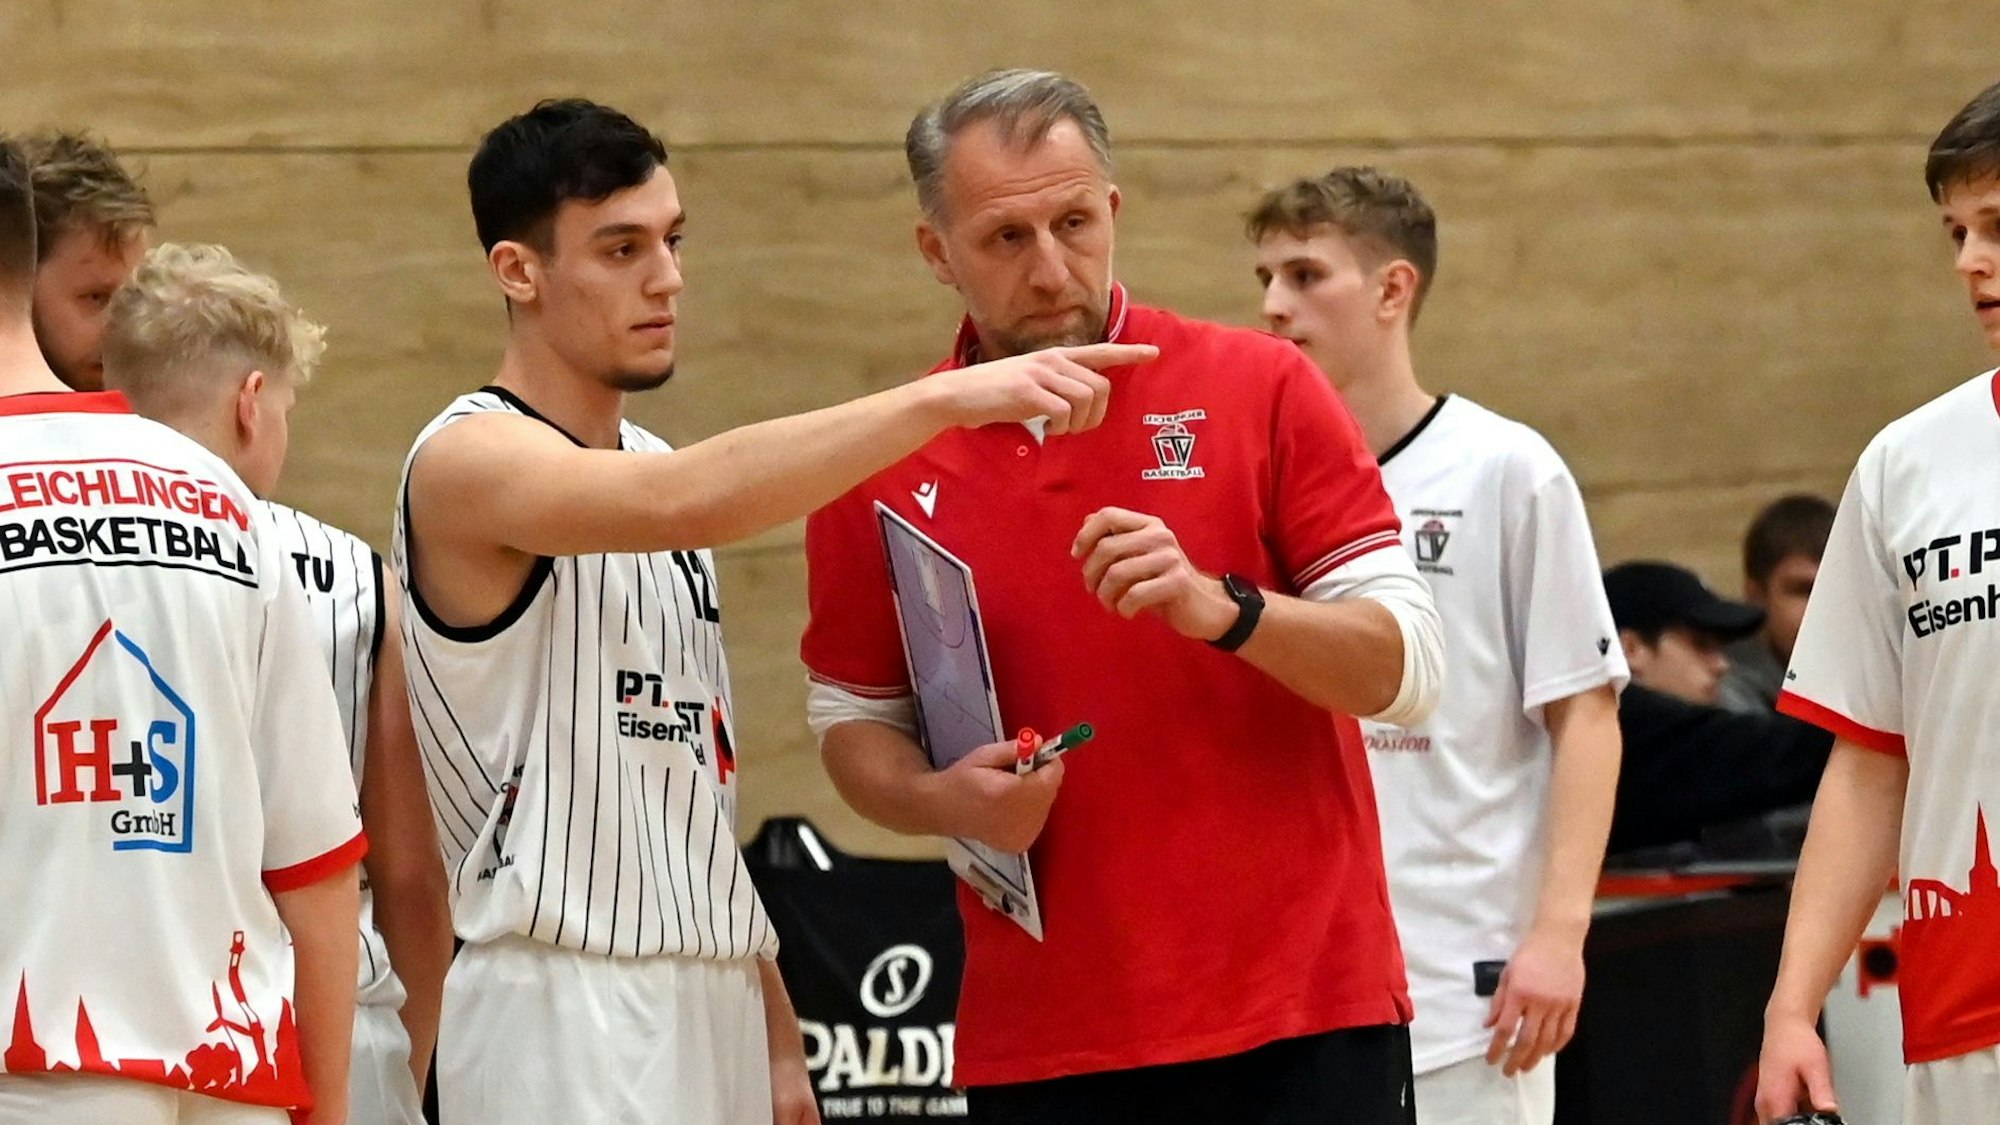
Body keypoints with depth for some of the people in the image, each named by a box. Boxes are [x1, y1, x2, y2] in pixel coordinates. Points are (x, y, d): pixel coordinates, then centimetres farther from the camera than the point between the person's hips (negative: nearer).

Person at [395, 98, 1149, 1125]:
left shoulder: (652, 467, 17)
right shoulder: (468, 461, -9)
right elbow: (688, 504, -29)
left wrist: (775, 1037, 15)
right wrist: (946, 398, -34)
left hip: (715, 1005, 8)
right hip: (564, 1008, -8)